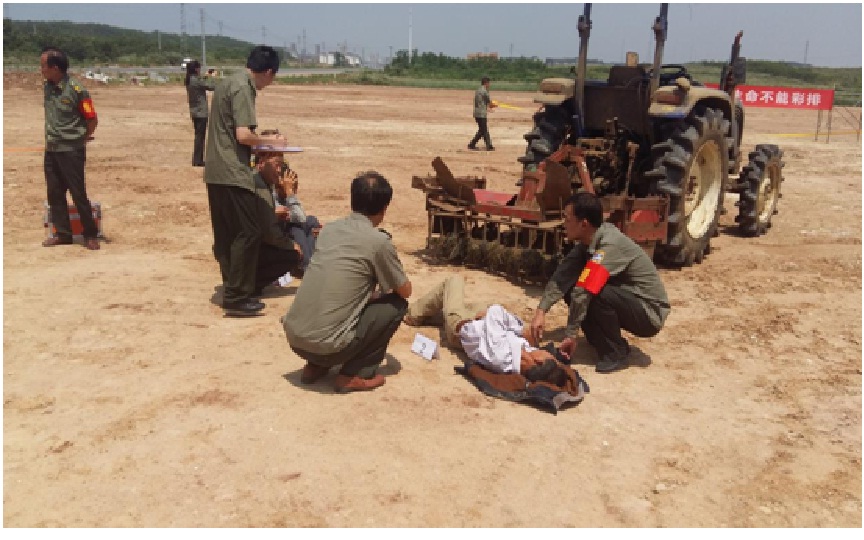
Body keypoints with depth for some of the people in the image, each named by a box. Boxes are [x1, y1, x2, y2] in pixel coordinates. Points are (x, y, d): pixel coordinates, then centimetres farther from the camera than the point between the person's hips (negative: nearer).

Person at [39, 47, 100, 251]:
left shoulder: (76, 90, -16)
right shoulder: (46, 87, 5)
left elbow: (92, 119, -10)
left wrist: (82, 140, 1)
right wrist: (50, 138, 16)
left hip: (71, 150, -7)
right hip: (51, 149, 7)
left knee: (78, 193, -2)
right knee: (54, 193, 10)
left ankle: (90, 235, 10)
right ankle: (63, 233, 20)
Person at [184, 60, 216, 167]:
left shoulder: (189, 80, 9)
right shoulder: (197, 80, -18)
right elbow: (212, 86, -16)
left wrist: (205, 78, 8)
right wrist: (212, 78, 1)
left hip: (195, 112, 9)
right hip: (200, 112, -9)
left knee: (199, 136, 16)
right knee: (200, 137, -3)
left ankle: (198, 160, 22)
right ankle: (197, 161, 0)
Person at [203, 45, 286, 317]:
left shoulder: (227, 82, 17)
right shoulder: (243, 88, -12)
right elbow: (243, 135, -20)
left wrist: (262, 139, 17)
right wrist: (270, 140, -4)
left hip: (215, 172, 10)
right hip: (233, 174, -10)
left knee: (225, 236, 12)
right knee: (249, 233, -6)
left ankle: (231, 292, 19)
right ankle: (236, 298, -4)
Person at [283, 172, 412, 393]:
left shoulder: (329, 228, 12)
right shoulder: (378, 240, -6)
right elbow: (405, 291, 8)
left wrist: (370, 292, 34)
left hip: (293, 336, 7)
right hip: (326, 344, -7)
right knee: (397, 305, 10)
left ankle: (315, 366, 22)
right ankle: (354, 375, 7)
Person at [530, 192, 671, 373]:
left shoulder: (610, 245, -29)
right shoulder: (590, 240, -3)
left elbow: (584, 292, -32)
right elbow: (562, 276, -6)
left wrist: (571, 335, -26)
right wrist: (541, 311, -15)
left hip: (650, 314, -8)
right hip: (632, 305, 8)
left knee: (598, 294, -31)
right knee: (572, 286, -2)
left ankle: (616, 354, -9)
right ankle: (608, 342, 7)